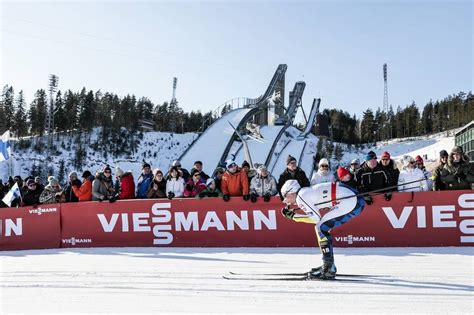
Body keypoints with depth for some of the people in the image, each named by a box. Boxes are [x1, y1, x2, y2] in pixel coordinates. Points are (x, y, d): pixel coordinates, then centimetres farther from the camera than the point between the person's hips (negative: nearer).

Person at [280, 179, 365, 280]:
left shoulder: (301, 197, -8)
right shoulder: (307, 192, 18)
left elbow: (316, 218, -8)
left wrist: (294, 217, -2)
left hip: (350, 202, -10)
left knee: (321, 228, -7)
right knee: (323, 228, 16)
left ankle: (329, 269, -6)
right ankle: (329, 265, 25)